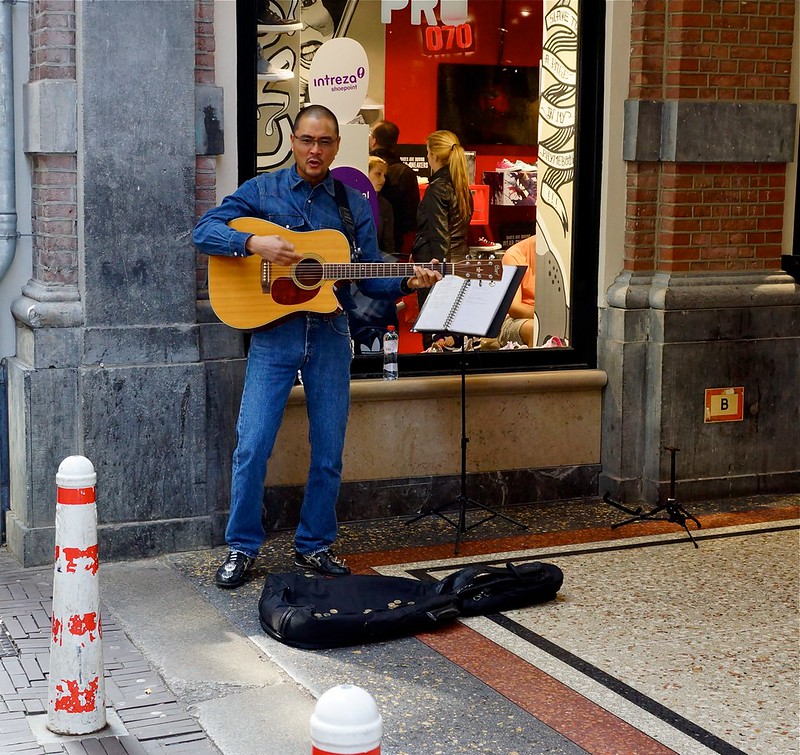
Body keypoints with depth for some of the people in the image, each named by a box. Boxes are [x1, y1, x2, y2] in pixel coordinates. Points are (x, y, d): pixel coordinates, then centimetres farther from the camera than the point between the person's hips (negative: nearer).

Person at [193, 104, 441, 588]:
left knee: (329, 452, 7)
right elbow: (205, 230, -5)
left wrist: (407, 283, -9)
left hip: (331, 334, 3)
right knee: (253, 445, -6)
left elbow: (370, 277, 10)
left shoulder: (354, 206, 11)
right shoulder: (262, 191, 4)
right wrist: (254, 243, -21)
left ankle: (315, 544, 23)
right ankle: (242, 547, 10)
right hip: (274, 332, -2)